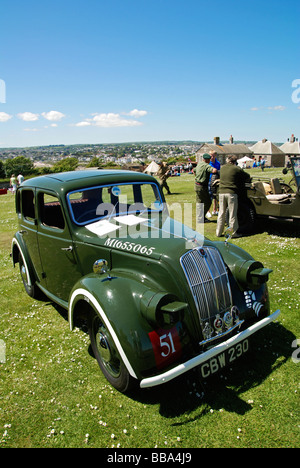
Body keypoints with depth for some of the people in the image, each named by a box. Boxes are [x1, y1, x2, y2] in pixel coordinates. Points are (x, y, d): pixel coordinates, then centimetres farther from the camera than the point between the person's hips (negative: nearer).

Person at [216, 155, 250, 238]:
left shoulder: (222, 168, 11)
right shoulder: (236, 169, -3)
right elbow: (247, 177, 5)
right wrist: (243, 181, 26)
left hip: (221, 193, 5)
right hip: (231, 193, -4)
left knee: (221, 213, 11)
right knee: (232, 214, 3)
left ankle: (219, 232, 16)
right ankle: (233, 233, 9)